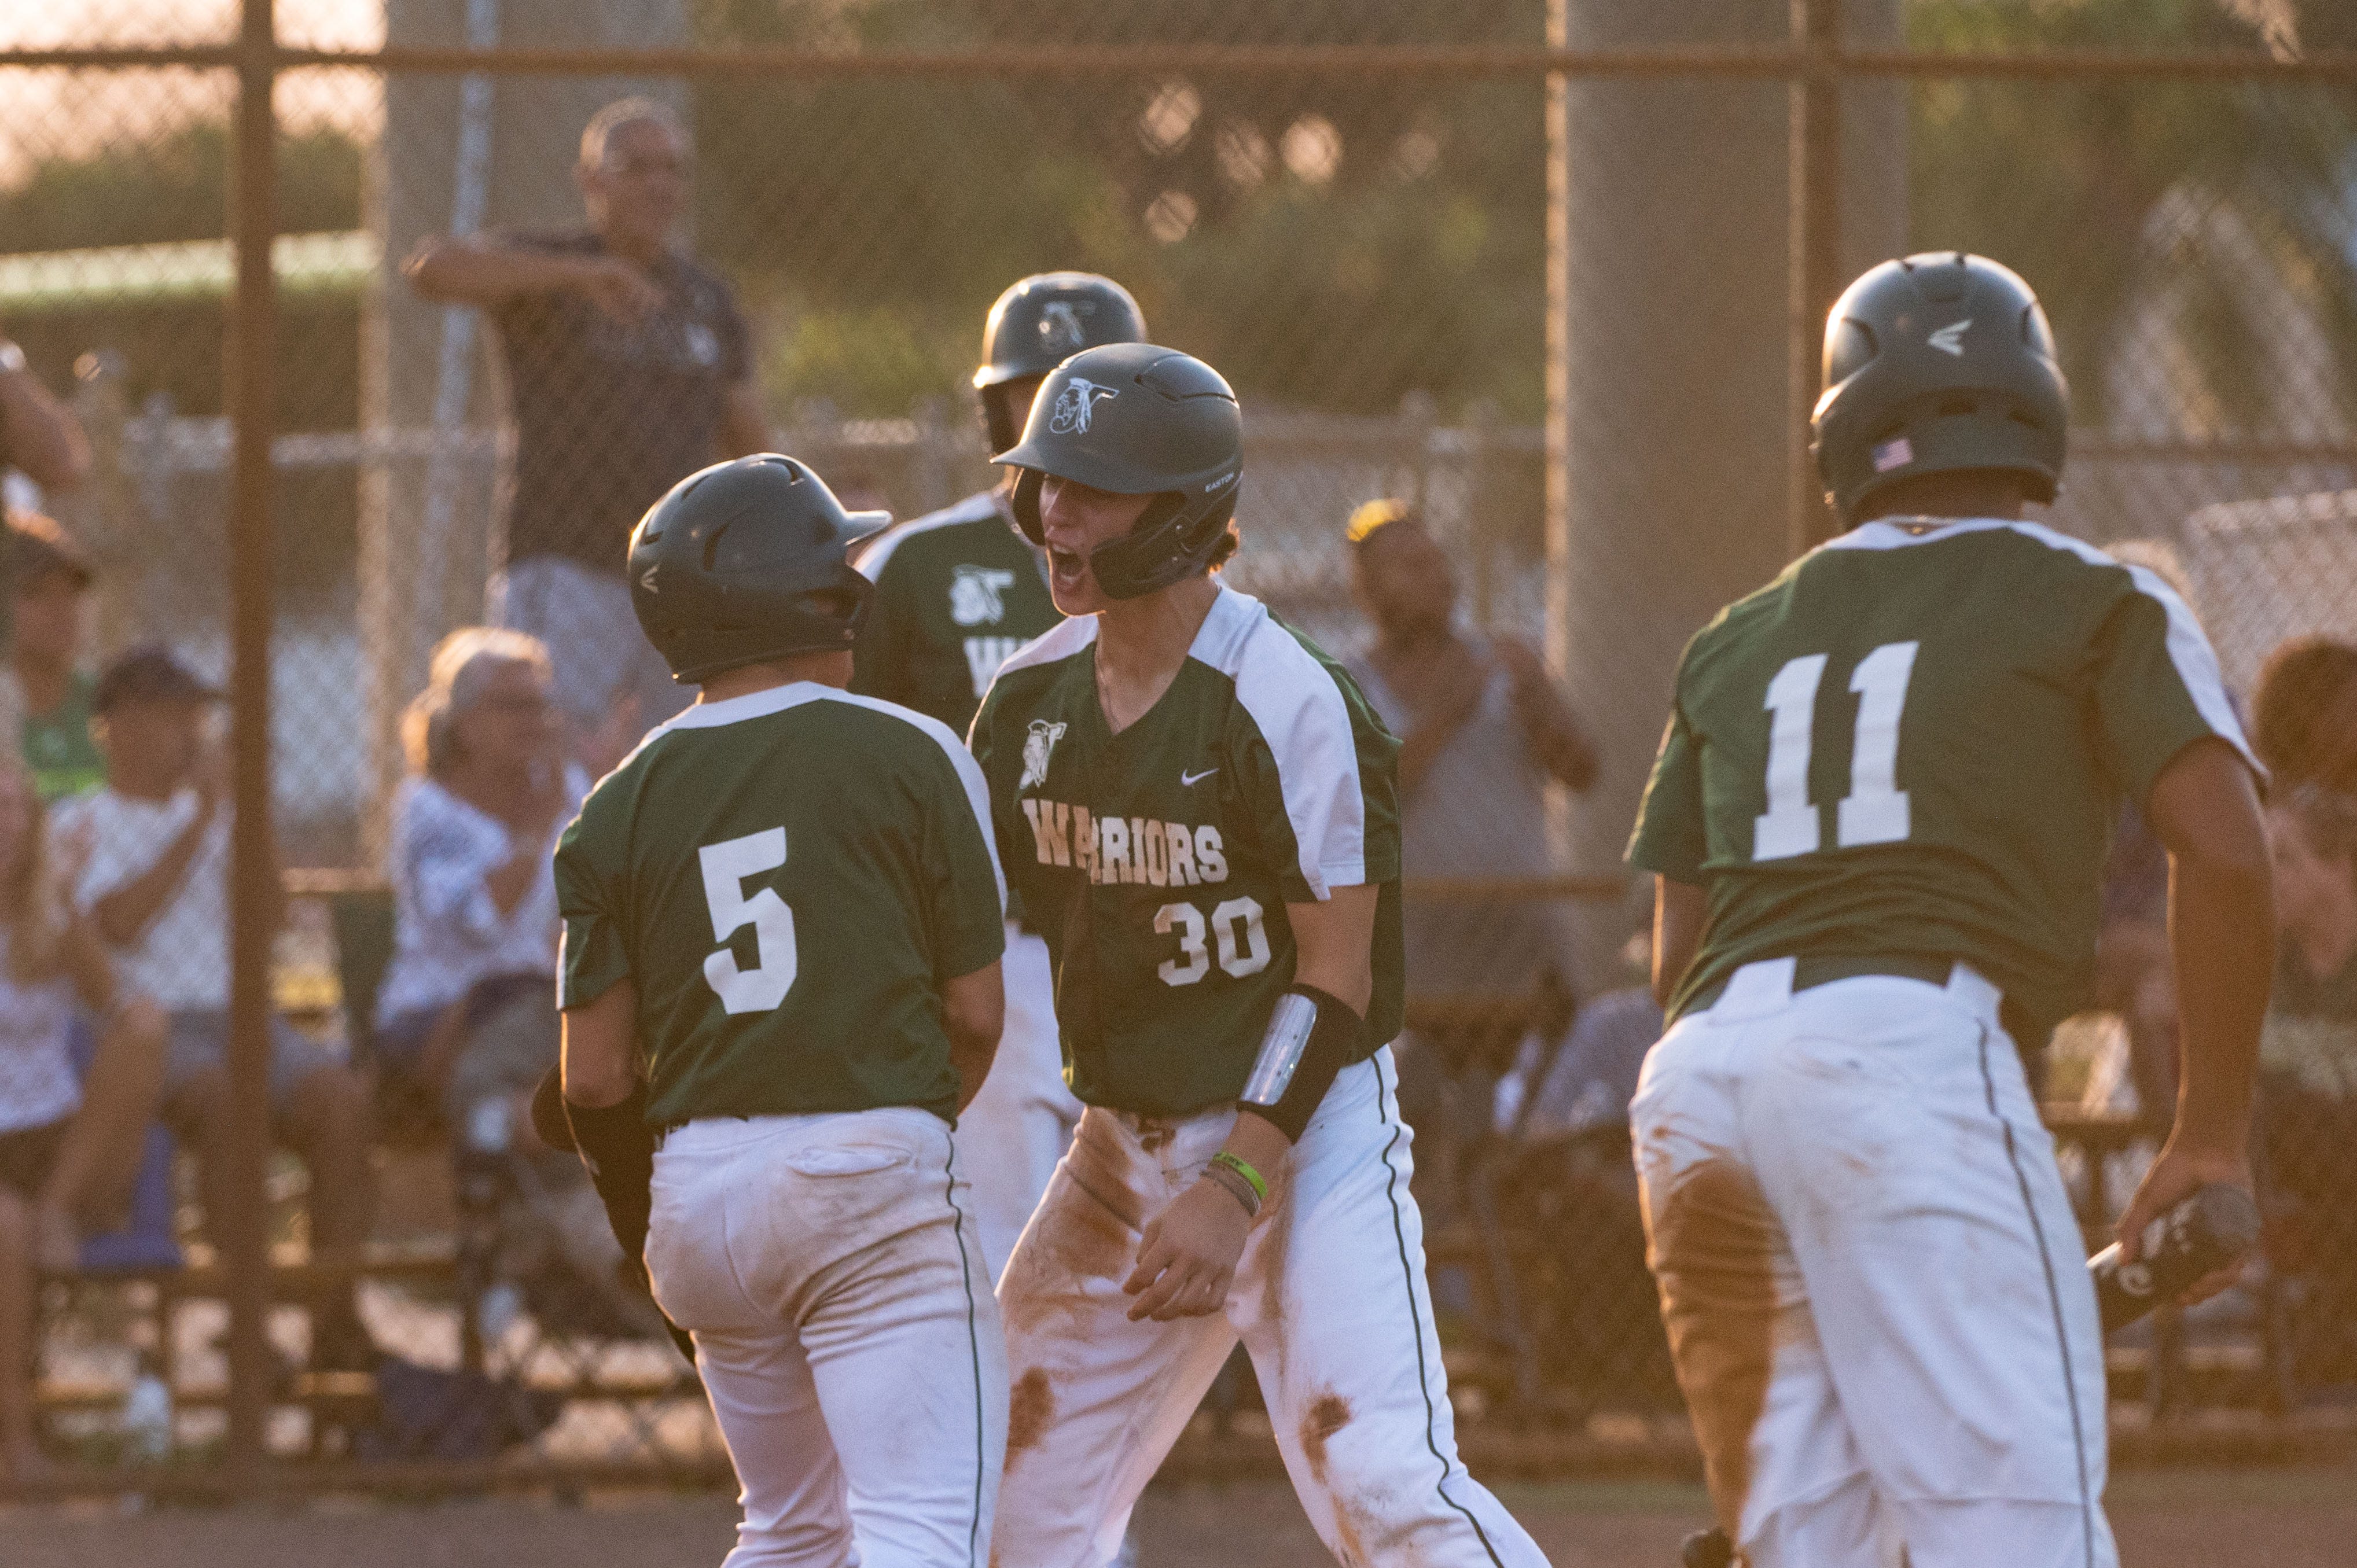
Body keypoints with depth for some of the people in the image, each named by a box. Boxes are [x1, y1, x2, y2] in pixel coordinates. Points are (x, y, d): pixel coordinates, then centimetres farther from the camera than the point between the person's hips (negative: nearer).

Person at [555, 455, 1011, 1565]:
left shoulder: (621, 806, 7)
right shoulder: (910, 756, -2)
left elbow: (596, 1078, 4)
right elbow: (975, 1015, 0)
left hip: (699, 1183, 5)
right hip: (871, 1174, -5)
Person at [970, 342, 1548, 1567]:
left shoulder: (1285, 703, -17)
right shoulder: (1031, 697, 3)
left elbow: (1335, 982, -16)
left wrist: (1234, 1189, -21)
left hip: (1305, 1134, -7)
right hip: (1123, 1143, 7)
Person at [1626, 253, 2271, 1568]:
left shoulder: (1737, 643, 26)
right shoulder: (2098, 604, 12)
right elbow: (2223, 852, -1)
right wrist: (2213, 1139, 4)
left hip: (1696, 1079, 5)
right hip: (1912, 1048, -5)